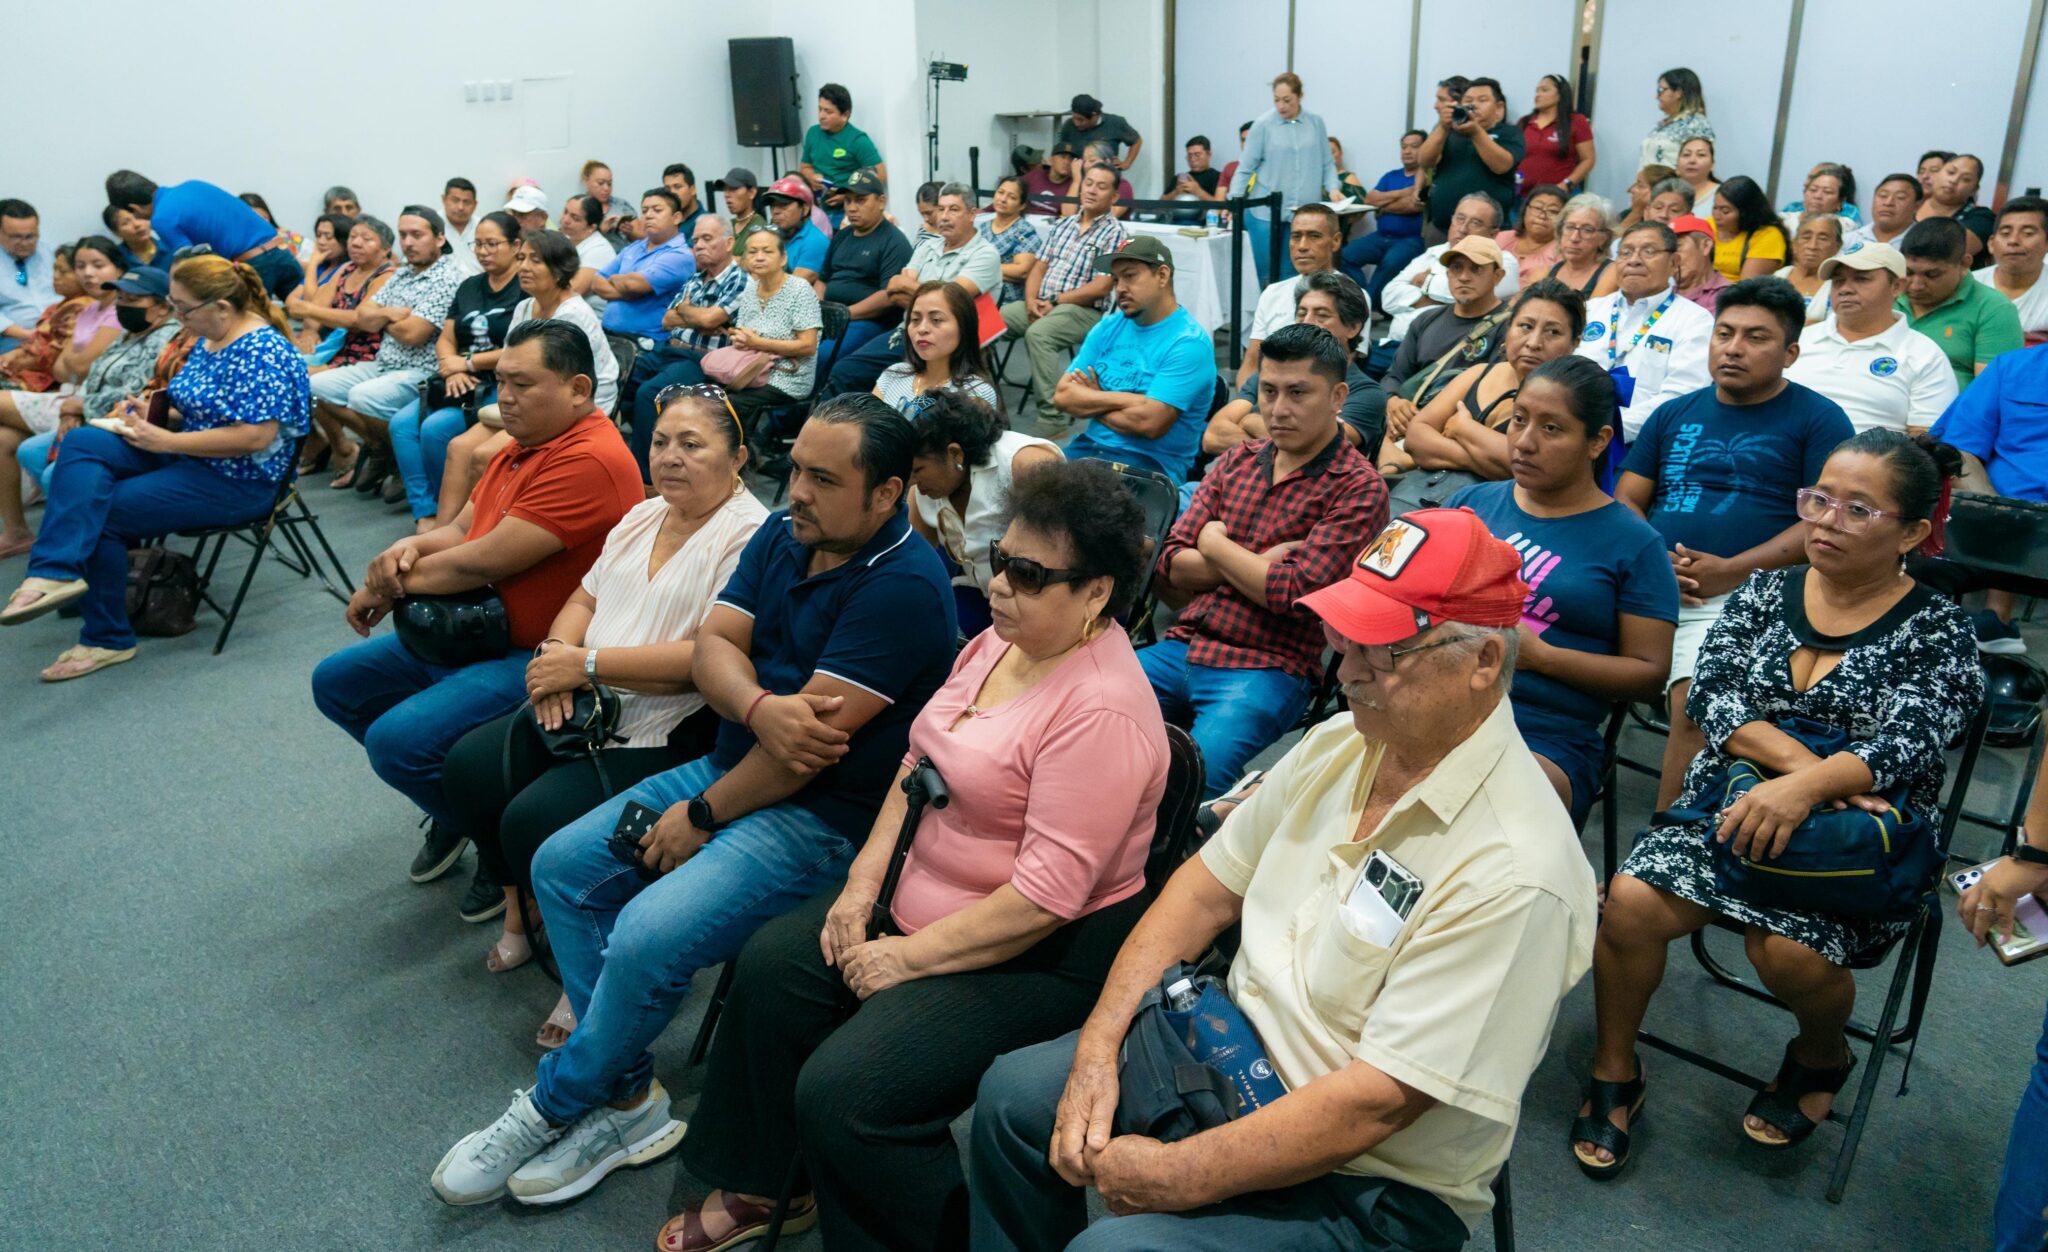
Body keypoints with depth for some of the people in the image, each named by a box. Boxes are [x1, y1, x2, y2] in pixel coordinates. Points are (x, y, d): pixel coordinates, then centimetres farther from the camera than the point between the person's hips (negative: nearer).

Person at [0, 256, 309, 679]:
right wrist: (152, 415, 2)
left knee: (96, 514, -12)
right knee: (81, 442, -12)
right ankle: (57, 572, -23)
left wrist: (165, 440, -19)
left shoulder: (260, 352, -19)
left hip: (236, 482, -9)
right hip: (186, 457, 9)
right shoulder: (210, 342, 11)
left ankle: (107, 639, 1)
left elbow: (255, 437, -27)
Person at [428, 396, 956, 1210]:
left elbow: (817, 738, -24)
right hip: (734, 766, 9)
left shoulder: (903, 586, -22)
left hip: (826, 816, -9)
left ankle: (556, 1105, 6)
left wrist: (703, 816, -13)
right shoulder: (782, 535, 4)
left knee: (648, 937, -24)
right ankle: (627, 1096, 8)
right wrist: (761, 707, -25)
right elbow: (711, 645, -1)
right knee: (562, 866, 5)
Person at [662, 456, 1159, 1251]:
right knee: (772, 965, 5)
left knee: (841, 1093, -18)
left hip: (1046, 955, -9)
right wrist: (864, 880, -1)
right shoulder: (996, 643, 2)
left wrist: (910, 958, -19)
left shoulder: (1101, 709, -26)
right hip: (926, 899, 9)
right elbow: (918, 763, 9)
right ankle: (757, 1182, 25)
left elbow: (1049, 893, -27)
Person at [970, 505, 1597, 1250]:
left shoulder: (1515, 871, -28)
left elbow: (1376, 1103, -28)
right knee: (1014, 1095, 5)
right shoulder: (1337, 745, -3)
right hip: (1236, 1048, 7)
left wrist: (1172, 1179, -22)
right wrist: (1097, 1047, -7)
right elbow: (1206, 888, 3)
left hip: (1370, 1186, -7)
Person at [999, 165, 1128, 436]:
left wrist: (1056, 300, -15)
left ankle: (1053, 425, -35)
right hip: (1043, 304, 7)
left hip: (1085, 310, -7)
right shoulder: (1062, 225, 17)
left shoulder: (1116, 233, -4)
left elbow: (1101, 287, -13)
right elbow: (1039, 266, 13)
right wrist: (1031, 300, -7)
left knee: (1038, 333, -35)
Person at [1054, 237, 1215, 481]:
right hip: (1088, 448, 6)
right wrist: (1126, 399, -10)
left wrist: (1090, 402, -4)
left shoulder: (1189, 343, -10)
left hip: (1149, 462, -6)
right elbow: (1062, 396, 3)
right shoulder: (1108, 327, 11)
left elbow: (1149, 422, -20)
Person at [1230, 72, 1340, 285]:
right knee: (1265, 275, -1)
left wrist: (1333, 188, -3)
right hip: (1266, 213, -2)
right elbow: (1245, 168, 0)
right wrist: (1233, 201, -7)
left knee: (1290, 275, 3)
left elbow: (1327, 164, 13)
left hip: (1305, 214, 2)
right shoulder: (1263, 125, -1)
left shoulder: (1316, 124, 7)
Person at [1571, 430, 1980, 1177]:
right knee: (1631, 902, -23)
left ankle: (1822, 1058, 11)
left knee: (1788, 949, -28)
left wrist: (1803, 789, -35)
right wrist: (1801, 761, -22)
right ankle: (1613, 1074, 1)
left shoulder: (1937, 631, -1)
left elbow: (1907, 742, -17)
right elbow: (1714, 692, -5)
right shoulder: (1764, 593, 8)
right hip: (1732, 804, 3)